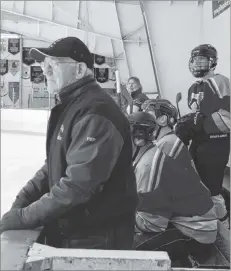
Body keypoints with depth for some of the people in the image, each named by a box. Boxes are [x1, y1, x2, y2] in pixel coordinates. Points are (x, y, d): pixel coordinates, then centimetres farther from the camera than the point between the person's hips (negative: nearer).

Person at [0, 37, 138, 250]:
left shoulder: (96, 113, -24)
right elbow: (54, 165, 12)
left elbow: (78, 185, -28)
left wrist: (24, 217, -21)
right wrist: (24, 199, -1)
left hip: (97, 239, -8)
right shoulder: (70, 107, 8)